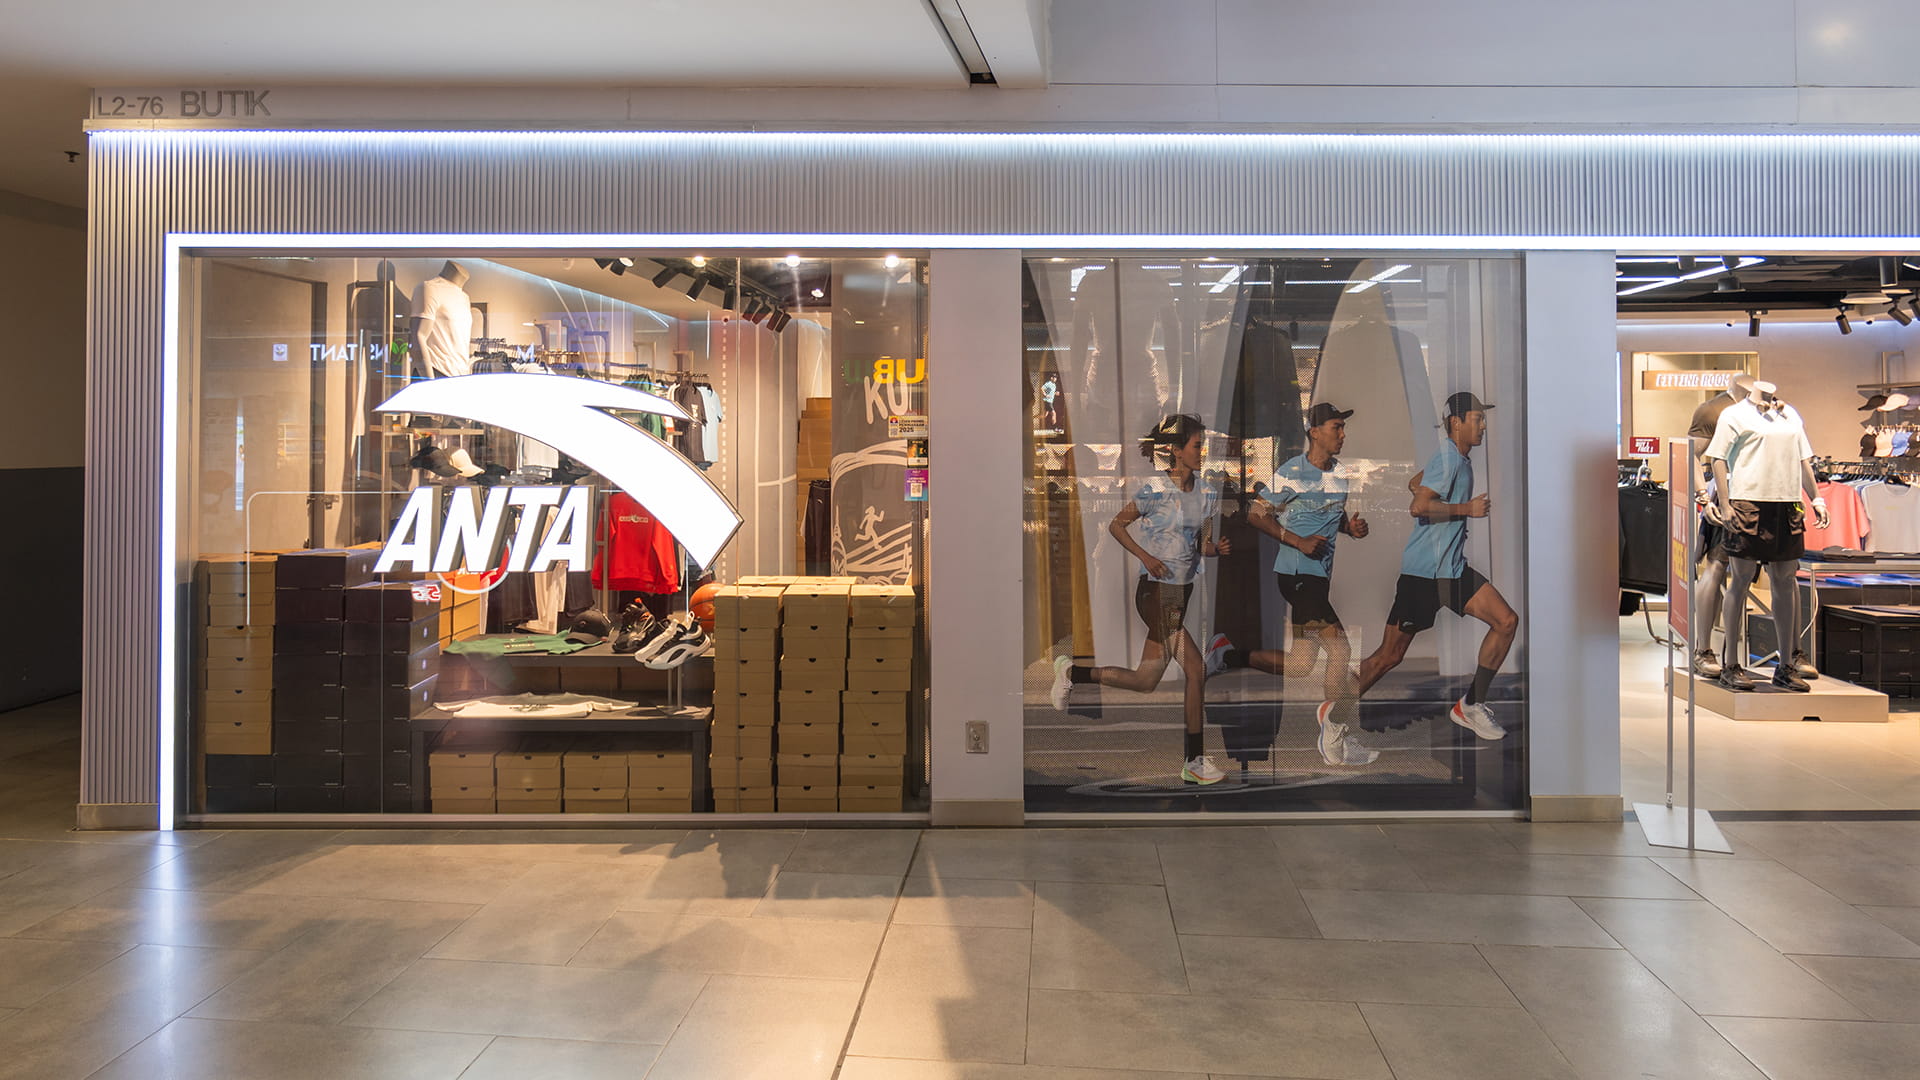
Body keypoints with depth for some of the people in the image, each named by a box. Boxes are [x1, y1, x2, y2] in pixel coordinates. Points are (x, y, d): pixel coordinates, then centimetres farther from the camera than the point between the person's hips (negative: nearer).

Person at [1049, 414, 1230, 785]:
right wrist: (1145, 556, -15)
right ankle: (1194, 761, -1)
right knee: (1196, 670, -11)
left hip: (1183, 592, 8)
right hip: (1157, 591, -8)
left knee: (1145, 681, 9)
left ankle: (1071, 673, 28)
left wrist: (1219, 548, -11)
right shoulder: (1154, 489, -11)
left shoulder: (1207, 492, 7)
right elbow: (1117, 524, -2)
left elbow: (1201, 546, 11)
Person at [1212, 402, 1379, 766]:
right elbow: (1256, 514, -8)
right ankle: (1336, 737, -4)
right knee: (1339, 650, -13)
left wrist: (1351, 526, 4)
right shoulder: (1292, 472, -9)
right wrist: (1299, 541, -17)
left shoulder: (1341, 473, 14)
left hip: (1320, 575, 8)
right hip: (1297, 572, -8)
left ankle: (1231, 656, 17)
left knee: (1300, 664, 6)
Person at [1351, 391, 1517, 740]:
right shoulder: (1447, 457, -14)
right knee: (1390, 656, -4)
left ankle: (1470, 706, 7)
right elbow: (1419, 506, -26)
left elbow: (1415, 483, 28)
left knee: (1506, 621, -2)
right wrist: (1467, 508, -20)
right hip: (1421, 571, -9)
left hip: (1453, 569, 9)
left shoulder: (1460, 459, 14)